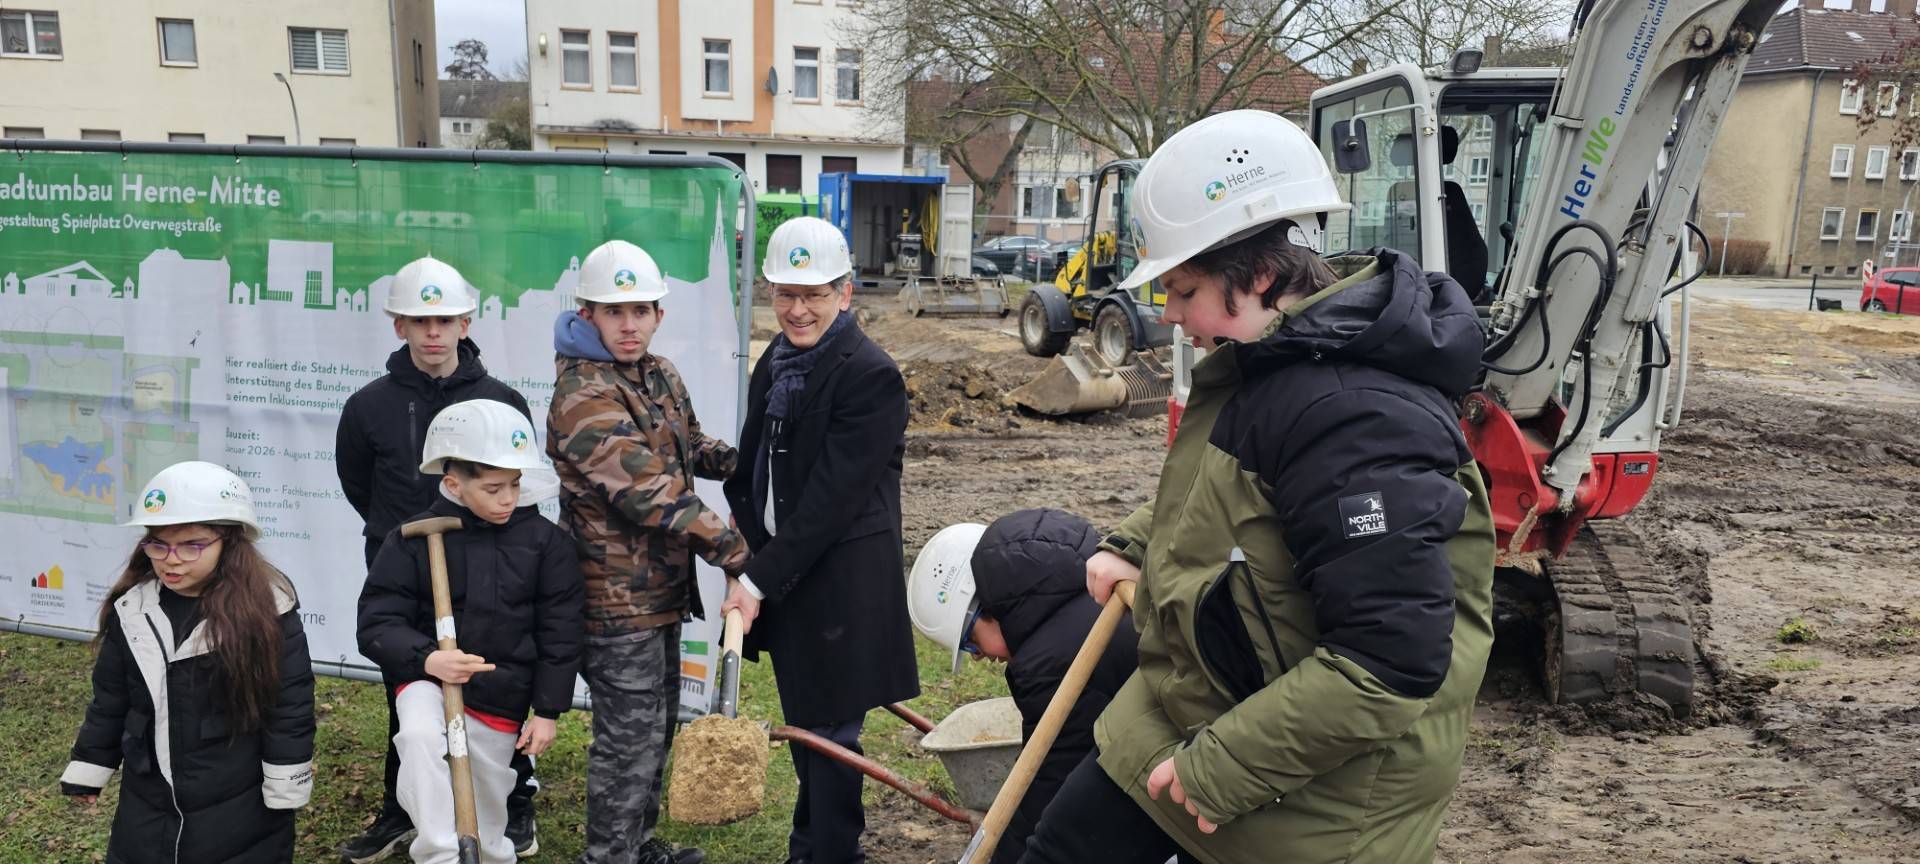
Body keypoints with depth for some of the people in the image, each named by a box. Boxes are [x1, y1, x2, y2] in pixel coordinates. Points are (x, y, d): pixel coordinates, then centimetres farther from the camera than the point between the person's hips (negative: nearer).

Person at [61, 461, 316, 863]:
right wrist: (88, 772, 14)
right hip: (146, 808, 4)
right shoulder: (132, 610, -1)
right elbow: (109, 700, 10)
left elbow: (291, 709, -12)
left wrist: (285, 795, -10)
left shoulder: (267, 611, -16)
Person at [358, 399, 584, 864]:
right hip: (428, 679, -1)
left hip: (502, 695, 2)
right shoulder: (414, 539, -11)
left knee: (488, 814, 15)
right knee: (420, 735, -34)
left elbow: (560, 632, -2)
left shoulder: (545, 540, -7)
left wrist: (548, 710, -2)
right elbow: (378, 622, -9)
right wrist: (426, 659, -27)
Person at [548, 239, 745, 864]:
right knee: (630, 737, 1)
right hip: (618, 596, -9)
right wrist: (737, 554, -26)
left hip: (663, 587, 9)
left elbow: (691, 447, 21)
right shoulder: (583, 398, -22)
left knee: (658, 725, 21)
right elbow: (651, 493, -28)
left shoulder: (661, 375, 7)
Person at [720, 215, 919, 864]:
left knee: (829, 734, 4)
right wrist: (746, 567, 4)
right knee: (802, 725, 22)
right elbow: (751, 469, 13)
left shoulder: (871, 377, -18)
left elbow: (830, 498, -21)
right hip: (782, 574, 8)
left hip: (840, 584, -8)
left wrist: (760, 582, -19)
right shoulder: (776, 361, 8)